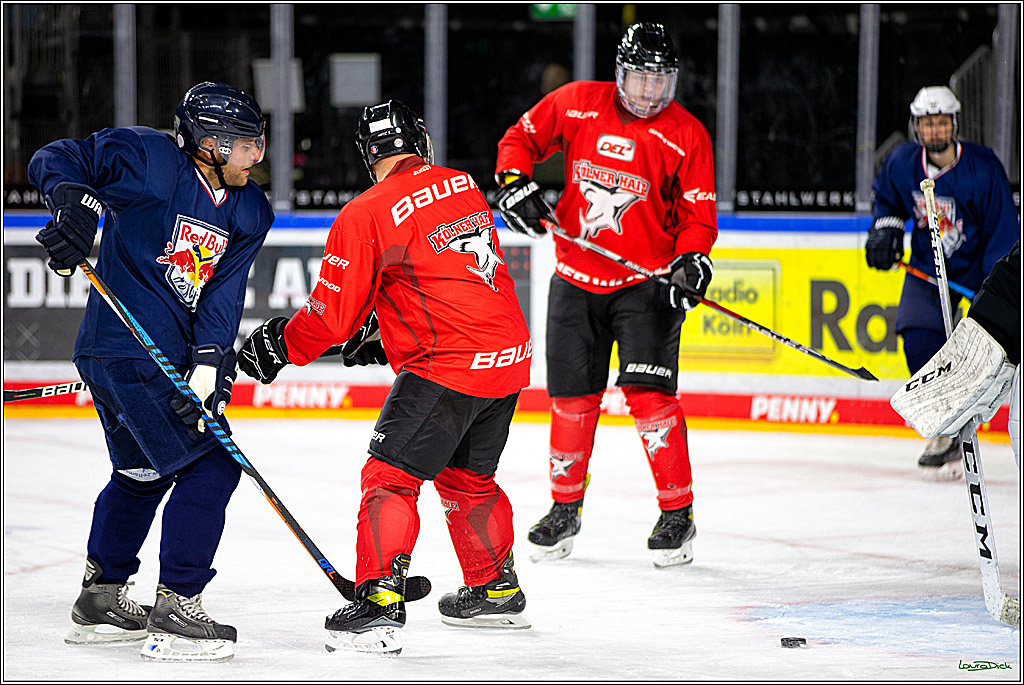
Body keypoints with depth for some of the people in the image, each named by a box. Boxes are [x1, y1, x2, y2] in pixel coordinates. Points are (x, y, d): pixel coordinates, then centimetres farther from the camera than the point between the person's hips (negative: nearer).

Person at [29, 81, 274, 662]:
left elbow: (223, 295, -1)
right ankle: (175, 613, -8)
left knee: (143, 472, 24)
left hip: (172, 355, 9)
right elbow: (54, 161, -8)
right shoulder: (148, 161, -12)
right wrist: (76, 204, -29)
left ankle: (101, 598, 39)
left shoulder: (250, 212, 7)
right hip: (130, 348, -9)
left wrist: (208, 367, -15)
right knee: (209, 467, -11)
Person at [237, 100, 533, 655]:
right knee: (467, 478, 24)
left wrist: (278, 345, 12)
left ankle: (379, 603, -14)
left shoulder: (364, 215, -8)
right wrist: (382, 328, 30)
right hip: (509, 358, 7)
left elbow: (332, 316, -5)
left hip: (447, 368, -7)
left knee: (390, 477, -4)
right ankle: (497, 590, 35)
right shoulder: (465, 189, 12)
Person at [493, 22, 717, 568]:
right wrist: (515, 184, -6)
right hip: (576, 277, 3)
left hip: (646, 281, -3)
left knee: (648, 392, -14)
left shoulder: (685, 135, -7)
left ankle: (677, 513, -6)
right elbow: (522, 138, 12)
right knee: (572, 397, 7)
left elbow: (698, 214, -4)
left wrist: (691, 260, -22)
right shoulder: (576, 104, -2)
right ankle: (565, 507, 25)